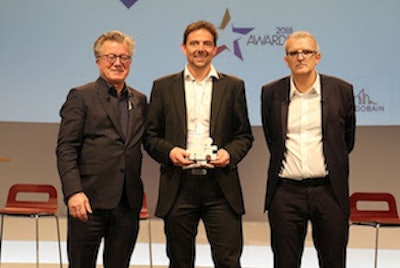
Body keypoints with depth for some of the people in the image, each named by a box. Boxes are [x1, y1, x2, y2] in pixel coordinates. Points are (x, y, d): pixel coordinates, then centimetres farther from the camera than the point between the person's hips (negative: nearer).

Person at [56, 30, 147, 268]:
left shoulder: (139, 100, 15)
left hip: (128, 203, 5)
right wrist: (73, 192, -17)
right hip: (90, 200, -4)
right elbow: (65, 149, -7)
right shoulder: (81, 96, 0)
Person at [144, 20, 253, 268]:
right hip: (179, 187, 1)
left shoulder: (233, 86, 9)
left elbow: (245, 135, 12)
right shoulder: (163, 87, 9)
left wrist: (230, 153, -8)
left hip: (220, 185, 0)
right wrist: (169, 151, -10)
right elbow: (150, 136, 9)